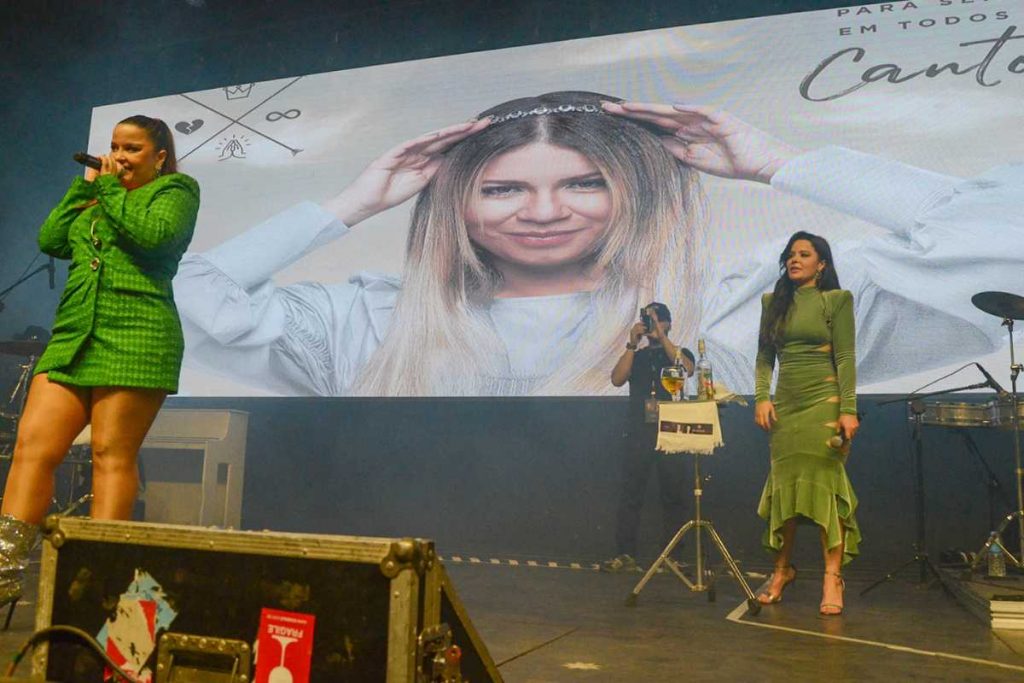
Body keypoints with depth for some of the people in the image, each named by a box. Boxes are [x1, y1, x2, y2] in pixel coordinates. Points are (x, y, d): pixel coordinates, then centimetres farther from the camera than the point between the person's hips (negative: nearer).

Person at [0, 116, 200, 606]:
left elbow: (154, 235, -12)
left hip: (135, 339, -6)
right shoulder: (96, 199, 28)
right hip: (72, 337, 7)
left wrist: (109, 188, -1)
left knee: (112, 455, -8)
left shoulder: (175, 190, 9)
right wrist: (87, 185, 14)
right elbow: (49, 240, 16)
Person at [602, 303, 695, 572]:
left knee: (673, 494, -2)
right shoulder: (636, 356, 18)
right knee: (630, 493, -4)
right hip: (638, 431, 1)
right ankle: (625, 555, -4)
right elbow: (617, 379, 1)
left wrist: (661, 336, -12)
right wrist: (632, 343, -5)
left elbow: (687, 369, -10)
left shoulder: (680, 352, 14)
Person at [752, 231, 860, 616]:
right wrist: (762, 397, -2)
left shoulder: (835, 300, 1)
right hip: (785, 405, 4)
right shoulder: (773, 303, 13)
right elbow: (764, 357, 12)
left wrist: (848, 410, -12)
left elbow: (845, 358, -5)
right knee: (784, 486, 6)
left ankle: (832, 577, 0)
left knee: (826, 485, -6)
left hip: (823, 403, -4)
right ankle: (782, 568, 18)